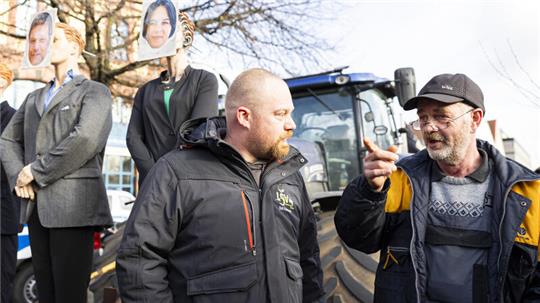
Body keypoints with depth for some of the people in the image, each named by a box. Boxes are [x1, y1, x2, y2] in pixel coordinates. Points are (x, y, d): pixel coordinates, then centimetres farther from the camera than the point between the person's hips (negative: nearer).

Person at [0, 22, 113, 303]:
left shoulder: (94, 91, 3)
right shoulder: (34, 97, 24)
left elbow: (85, 140, -13)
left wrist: (35, 171, -9)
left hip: (73, 203, -6)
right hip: (35, 205, 6)